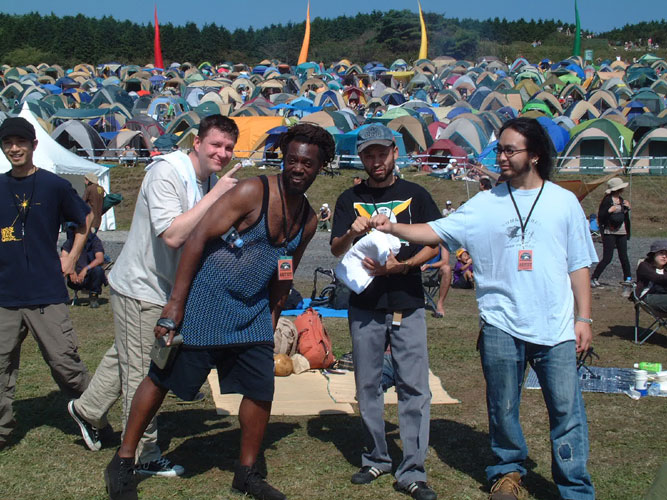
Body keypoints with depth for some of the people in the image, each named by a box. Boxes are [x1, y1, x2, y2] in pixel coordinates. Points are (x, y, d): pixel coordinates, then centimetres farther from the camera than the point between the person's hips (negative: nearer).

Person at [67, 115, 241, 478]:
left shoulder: (211, 181, 4)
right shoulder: (166, 173, -24)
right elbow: (173, 235, -35)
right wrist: (214, 195, -32)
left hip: (167, 289, 9)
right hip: (140, 288, -9)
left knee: (124, 357, 24)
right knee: (140, 374, 2)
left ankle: (87, 410, 46)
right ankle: (144, 457, 15)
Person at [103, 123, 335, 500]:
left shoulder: (309, 221, 6)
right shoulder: (253, 193, -16)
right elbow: (198, 238, -18)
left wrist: (271, 322, 14)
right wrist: (176, 304, -20)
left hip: (252, 314, 6)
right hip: (203, 303, -6)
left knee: (262, 391, 4)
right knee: (162, 380, 3)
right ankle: (122, 464, 18)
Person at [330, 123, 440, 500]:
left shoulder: (415, 195, 5)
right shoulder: (350, 200, 8)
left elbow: (435, 243, 2)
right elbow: (336, 249, 2)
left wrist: (401, 265, -14)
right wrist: (352, 233, -21)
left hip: (408, 306, -2)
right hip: (365, 307, 2)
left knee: (415, 387, -5)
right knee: (368, 386, 8)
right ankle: (377, 460, 22)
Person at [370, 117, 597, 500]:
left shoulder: (563, 202, 5)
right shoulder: (486, 204, 4)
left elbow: (579, 266, 7)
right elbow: (435, 232, 0)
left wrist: (583, 318, 2)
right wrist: (392, 228, -14)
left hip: (556, 327, 0)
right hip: (502, 325, 1)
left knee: (567, 409, 1)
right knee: (503, 407, 11)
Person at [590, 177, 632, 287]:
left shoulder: (622, 200, 13)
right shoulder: (607, 201, -10)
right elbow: (600, 218, -13)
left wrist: (627, 208, 5)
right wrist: (609, 211, -27)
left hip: (621, 233, 6)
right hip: (609, 233, -6)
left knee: (623, 257, 7)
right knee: (607, 258, -9)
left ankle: (628, 278, 17)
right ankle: (594, 278, -1)